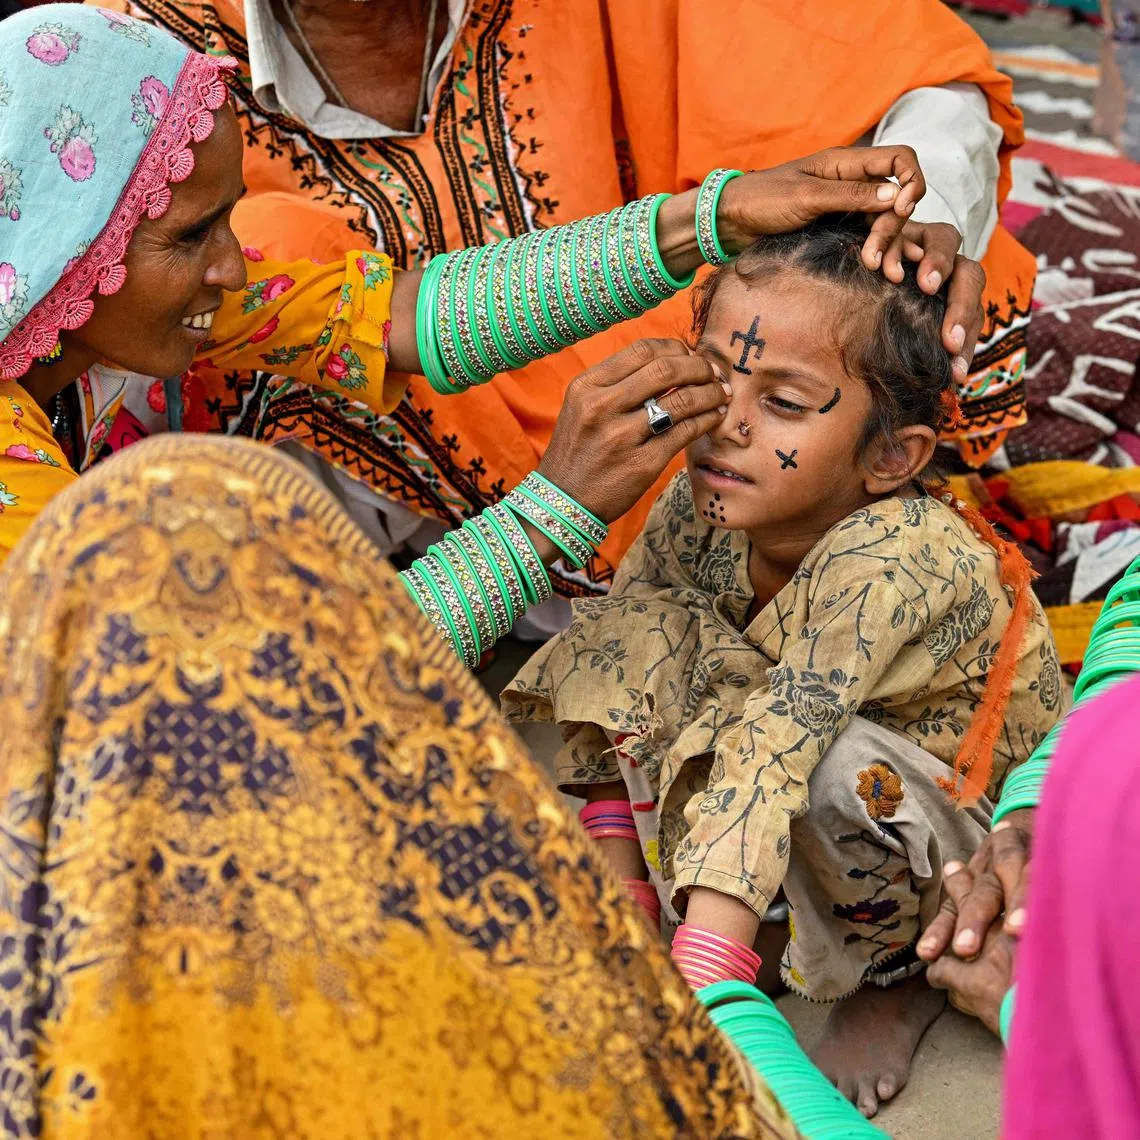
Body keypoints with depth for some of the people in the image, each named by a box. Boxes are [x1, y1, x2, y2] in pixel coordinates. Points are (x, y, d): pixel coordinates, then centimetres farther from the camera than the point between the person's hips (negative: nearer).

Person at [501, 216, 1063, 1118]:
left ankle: (897, 974, -6)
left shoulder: (888, 562, -34)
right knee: (632, 642, -16)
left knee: (828, 772, -38)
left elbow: (776, 742, -44)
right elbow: (607, 674, -8)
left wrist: (701, 995, -50)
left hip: (977, 836, -5)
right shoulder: (704, 505, -16)